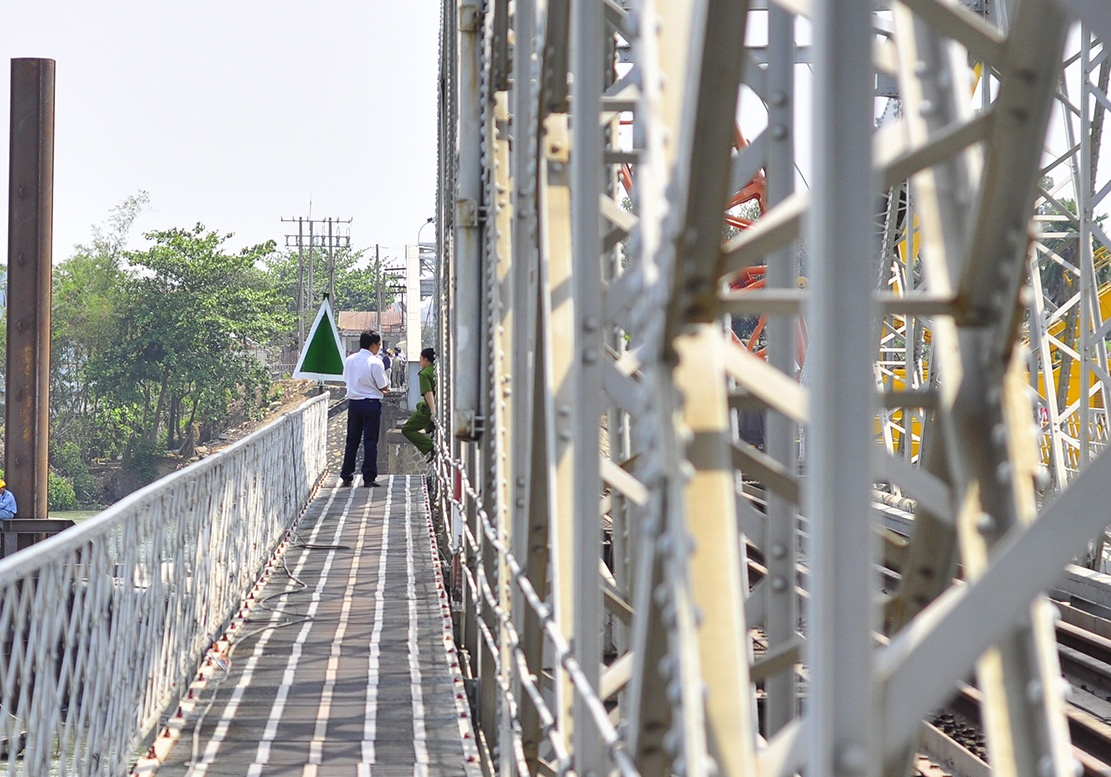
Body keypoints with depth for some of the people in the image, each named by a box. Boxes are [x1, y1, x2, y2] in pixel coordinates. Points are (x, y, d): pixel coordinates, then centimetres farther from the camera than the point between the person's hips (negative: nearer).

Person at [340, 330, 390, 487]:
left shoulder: (350, 360, 3)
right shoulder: (375, 362, -14)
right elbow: (384, 387, -11)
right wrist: (379, 389, 12)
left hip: (353, 402, 5)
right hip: (371, 403, -5)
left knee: (352, 440, 12)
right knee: (370, 441, 1)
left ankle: (346, 476, 12)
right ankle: (369, 477, 0)